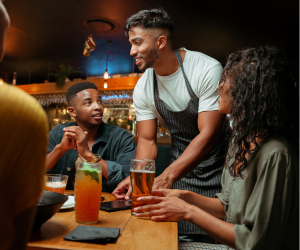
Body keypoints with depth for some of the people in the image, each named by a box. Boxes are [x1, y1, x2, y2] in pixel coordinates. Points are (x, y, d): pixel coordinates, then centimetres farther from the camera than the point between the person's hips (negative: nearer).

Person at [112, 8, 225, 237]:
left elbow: (208, 135, -26)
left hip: (217, 167, -3)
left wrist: (167, 177, -34)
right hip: (180, 165, 4)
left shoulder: (208, 70, -22)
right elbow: (147, 140, -2)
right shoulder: (143, 88, -6)